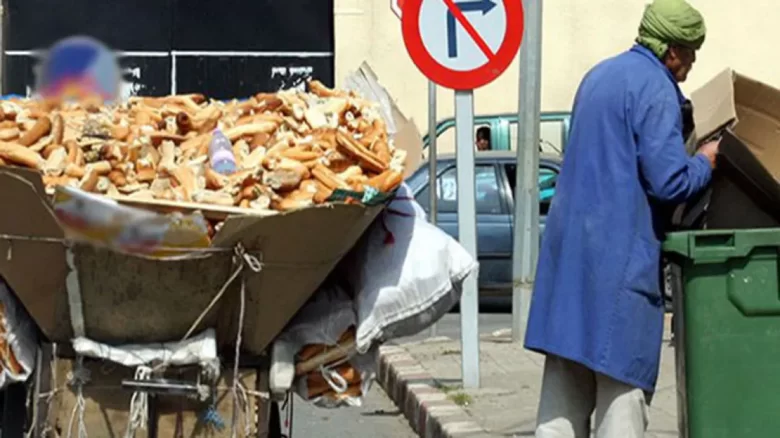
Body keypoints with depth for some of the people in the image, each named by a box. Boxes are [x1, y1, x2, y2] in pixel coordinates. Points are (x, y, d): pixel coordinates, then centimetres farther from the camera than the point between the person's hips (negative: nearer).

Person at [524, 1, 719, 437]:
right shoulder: (656, 90, -11)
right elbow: (668, 181, -17)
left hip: (569, 245, 8)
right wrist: (705, 162, 2)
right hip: (620, 254, -8)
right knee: (624, 376, -3)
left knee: (566, 376, 10)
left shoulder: (600, 75, 17)